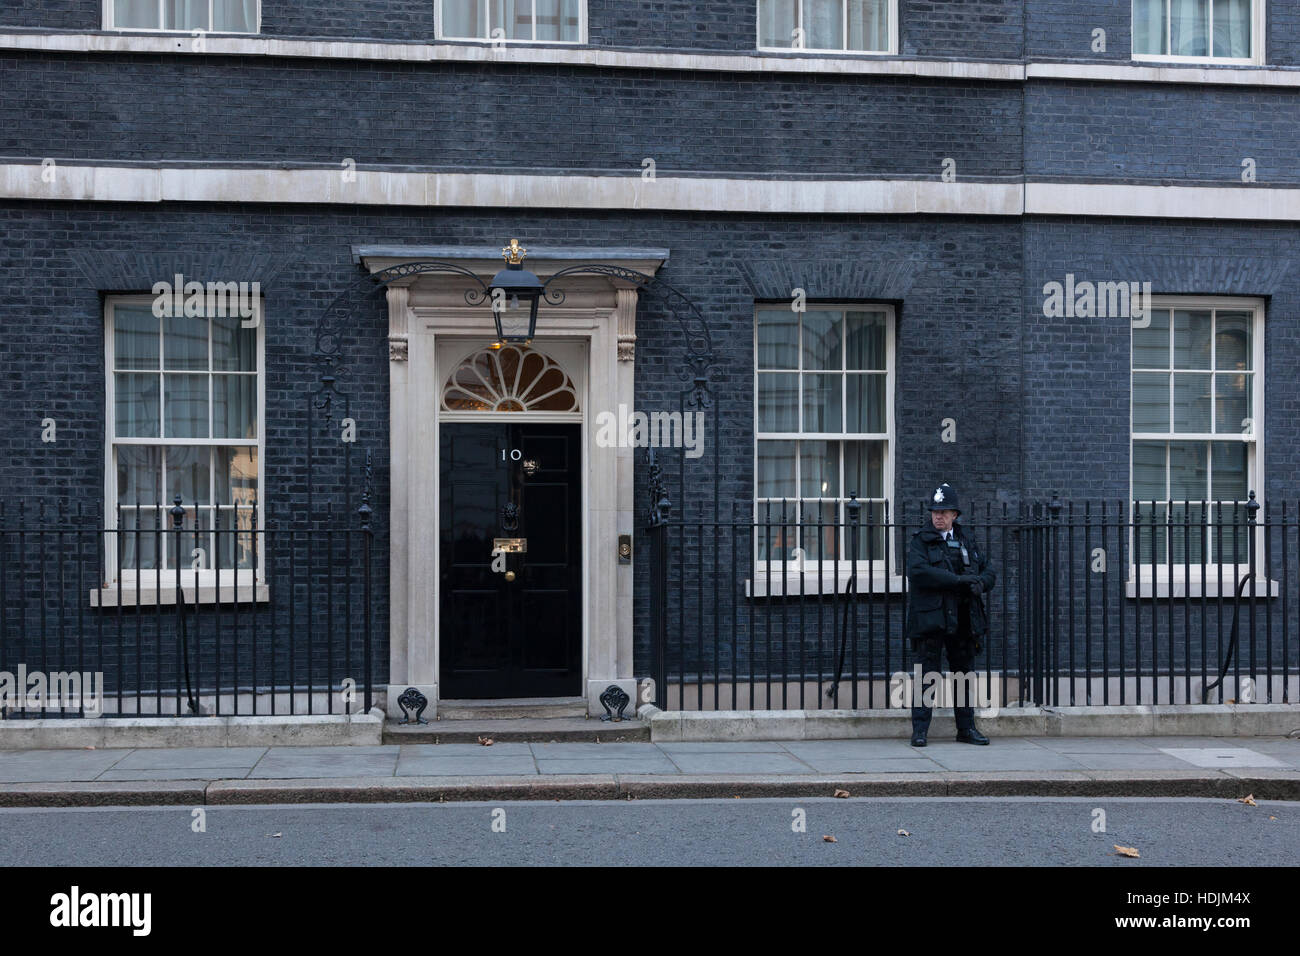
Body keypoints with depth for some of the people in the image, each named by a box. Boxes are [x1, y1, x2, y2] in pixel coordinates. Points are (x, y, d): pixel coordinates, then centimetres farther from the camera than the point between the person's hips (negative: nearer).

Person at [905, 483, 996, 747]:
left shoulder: (966, 540, 15)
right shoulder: (920, 541, 0)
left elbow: (989, 570, 16)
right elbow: (919, 572, -17)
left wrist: (980, 584, -8)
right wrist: (960, 580, -18)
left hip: (963, 619, 5)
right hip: (931, 618, -5)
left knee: (965, 673, 11)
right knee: (927, 674, -4)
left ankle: (967, 728, 21)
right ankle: (920, 730, 1)